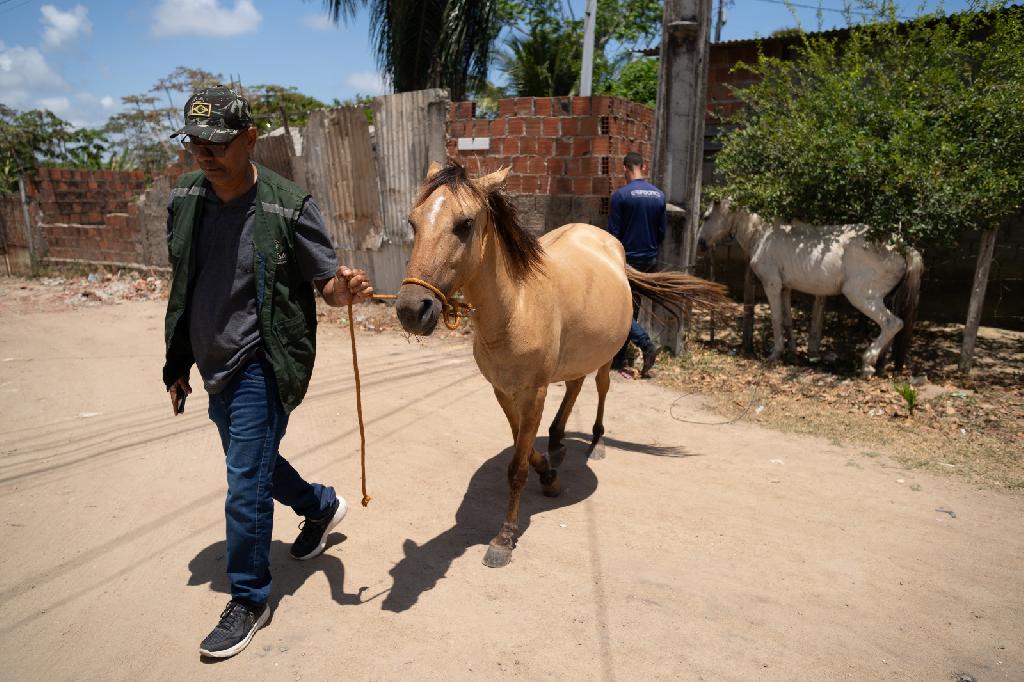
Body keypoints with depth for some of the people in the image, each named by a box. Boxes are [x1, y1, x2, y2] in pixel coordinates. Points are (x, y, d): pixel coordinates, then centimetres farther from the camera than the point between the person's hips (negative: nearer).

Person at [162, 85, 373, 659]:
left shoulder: (289, 208, -18)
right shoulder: (185, 199, -1)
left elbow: (326, 281, -11)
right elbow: (183, 288, 9)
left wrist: (346, 289, -36)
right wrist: (179, 363, 14)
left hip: (261, 365, -7)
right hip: (214, 364, 7)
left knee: (246, 486, -2)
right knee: (252, 463, 22)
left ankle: (249, 601, 19)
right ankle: (323, 505, 49)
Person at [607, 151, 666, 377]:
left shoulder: (621, 195, -12)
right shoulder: (659, 195, 4)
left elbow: (614, 233, -11)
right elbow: (662, 232, 9)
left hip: (628, 259, -6)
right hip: (650, 260, 6)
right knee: (632, 307, 12)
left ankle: (646, 344, -16)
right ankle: (619, 357, 19)